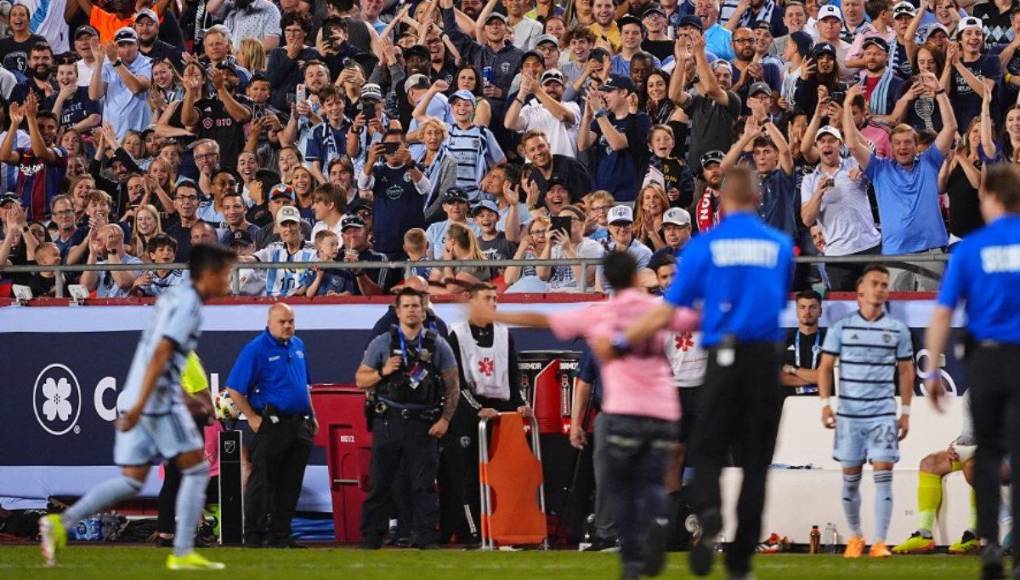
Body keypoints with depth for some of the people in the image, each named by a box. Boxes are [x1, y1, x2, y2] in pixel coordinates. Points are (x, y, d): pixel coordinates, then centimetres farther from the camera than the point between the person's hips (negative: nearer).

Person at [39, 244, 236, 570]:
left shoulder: (173, 298, 19)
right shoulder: (188, 304, -11)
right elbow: (160, 353, -19)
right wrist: (140, 404, -24)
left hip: (137, 398, 9)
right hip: (158, 397, -9)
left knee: (132, 482, 7)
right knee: (196, 469, 0)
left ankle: (60, 524, -3)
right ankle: (182, 553, -1)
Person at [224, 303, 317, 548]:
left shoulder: (298, 346, 14)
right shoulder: (256, 349, -9)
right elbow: (234, 390, -10)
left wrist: (312, 416, 19)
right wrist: (252, 418, -12)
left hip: (299, 425, 7)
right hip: (271, 425, -7)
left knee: (291, 484, 8)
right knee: (262, 482, -4)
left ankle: (280, 534, 15)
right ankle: (253, 536, 0)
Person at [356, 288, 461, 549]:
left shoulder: (438, 346, 7)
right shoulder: (382, 343, 7)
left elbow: (453, 386, 7)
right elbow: (360, 380, 9)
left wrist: (445, 419, -3)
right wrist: (383, 373, -11)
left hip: (424, 423, 0)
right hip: (388, 420, 0)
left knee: (425, 484, -2)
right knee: (379, 482, 0)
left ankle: (425, 538, 1)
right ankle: (370, 539, 4)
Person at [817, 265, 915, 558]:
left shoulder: (897, 330, 4)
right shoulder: (841, 328, 3)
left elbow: (905, 371, 9)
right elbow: (825, 366, 5)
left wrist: (905, 411, 5)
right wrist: (825, 403, -5)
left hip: (883, 414, 0)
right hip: (849, 414, 1)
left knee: (883, 474, -10)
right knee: (850, 477, 5)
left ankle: (879, 542, -10)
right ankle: (855, 537, 21)